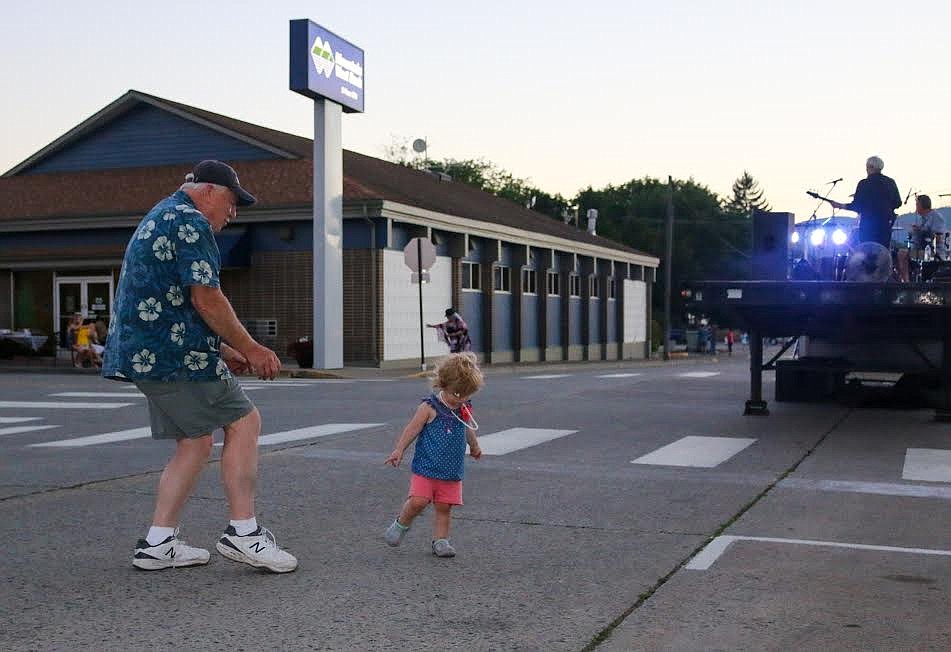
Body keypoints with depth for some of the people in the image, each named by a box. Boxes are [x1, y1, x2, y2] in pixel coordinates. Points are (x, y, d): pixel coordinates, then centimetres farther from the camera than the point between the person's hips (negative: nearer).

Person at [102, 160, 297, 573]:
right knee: (244, 421, -3)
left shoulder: (156, 220, 24)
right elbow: (206, 299, -18)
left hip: (141, 353, 10)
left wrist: (223, 350, 22)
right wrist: (250, 349, -8)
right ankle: (242, 532, -3)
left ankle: (158, 544, 12)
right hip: (176, 353, -10)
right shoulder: (190, 222, -10)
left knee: (195, 441, 13)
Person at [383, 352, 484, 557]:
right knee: (418, 501, -12)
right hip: (426, 466, -4)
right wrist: (398, 451, -7)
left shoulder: (465, 409, 6)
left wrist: (474, 447, 41)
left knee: (444, 507, 3)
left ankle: (440, 540, 16)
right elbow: (412, 429, -6)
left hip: (452, 471, 5)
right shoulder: (430, 407, -12)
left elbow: (468, 430, 26)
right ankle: (401, 524, 16)